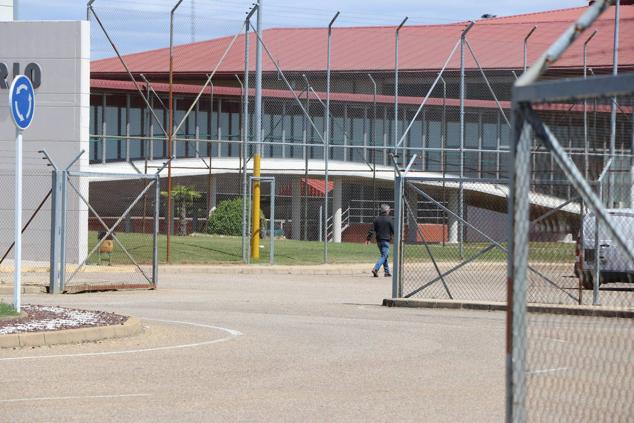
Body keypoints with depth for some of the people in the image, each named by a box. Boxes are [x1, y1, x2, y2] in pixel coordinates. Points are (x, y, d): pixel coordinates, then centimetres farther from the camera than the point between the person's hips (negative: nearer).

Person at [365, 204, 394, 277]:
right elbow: (393, 230, -6)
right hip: (386, 240, -6)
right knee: (384, 256, -8)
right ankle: (375, 269, -26)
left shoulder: (377, 219, 5)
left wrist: (368, 238, 4)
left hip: (378, 240, 6)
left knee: (385, 255, 18)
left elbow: (372, 230, 1)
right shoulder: (388, 219, -9)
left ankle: (387, 271, 20)